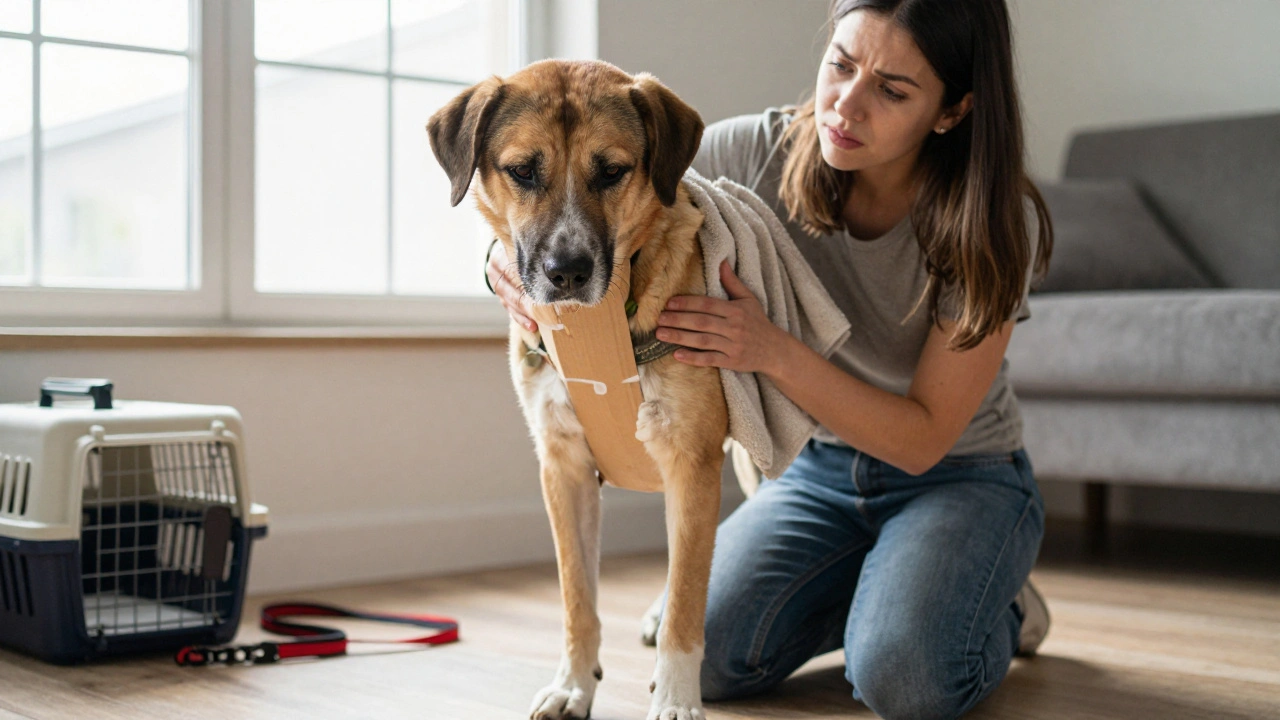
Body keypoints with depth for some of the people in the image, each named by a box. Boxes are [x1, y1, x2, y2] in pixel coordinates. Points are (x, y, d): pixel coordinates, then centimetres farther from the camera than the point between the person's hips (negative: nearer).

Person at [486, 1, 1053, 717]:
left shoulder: (995, 222, -24)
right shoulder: (763, 152, -17)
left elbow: (923, 438, -24)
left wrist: (774, 351, -39)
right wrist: (511, 250, -32)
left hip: (962, 476, -3)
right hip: (822, 467, 4)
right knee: (708, 653, -17)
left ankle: (994, 604, 6)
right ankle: (874, 589, 12)